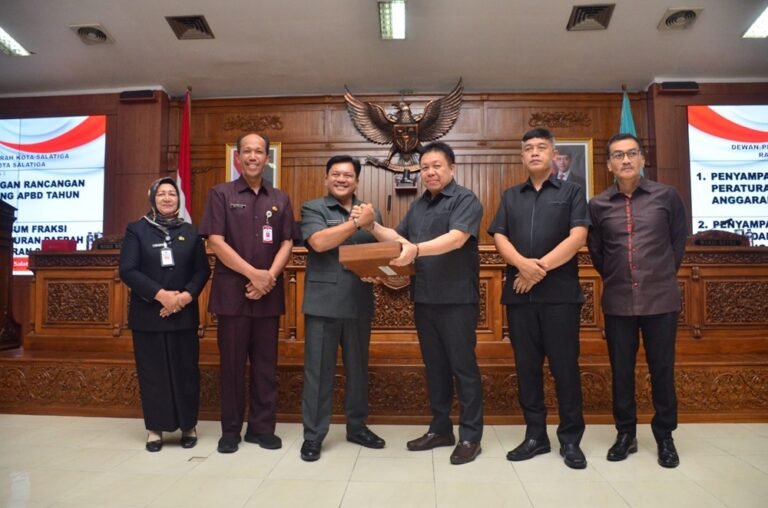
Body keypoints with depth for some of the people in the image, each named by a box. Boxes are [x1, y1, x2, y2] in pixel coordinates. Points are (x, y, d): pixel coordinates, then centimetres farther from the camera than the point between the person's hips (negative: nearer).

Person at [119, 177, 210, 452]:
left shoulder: (190, 232, 9)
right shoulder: (136, 230, 2)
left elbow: (202, 270, 4)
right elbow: (127, 270, -7)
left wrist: (186, 295, -13)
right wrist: (161, 295, -17)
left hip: (184, 314, 2)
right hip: (148, 314, -1)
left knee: (186, 370, 5)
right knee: (152, 373, 5)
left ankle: (188, 426, 18)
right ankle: (155, 428, 17)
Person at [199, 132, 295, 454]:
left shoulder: (280, 200, 11)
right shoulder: (221, 194, 2)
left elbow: (286, 244, 5)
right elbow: (216, 242, -7)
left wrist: (270, 276, -11)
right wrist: (253, 274, -13)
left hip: (268, 294, 3)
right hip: (232, 292, -2)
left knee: (266, 364, 8)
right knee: (232, 363, 6)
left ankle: (262, 427, 20)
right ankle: (230, 430, 19)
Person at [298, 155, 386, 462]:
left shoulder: (371, 213, 14)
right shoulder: (313, 209, 2)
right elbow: (318, 242, -15)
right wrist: (356, 222, -14)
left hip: (359, 303, 4)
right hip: (323, 302, -4)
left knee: (358, 368, 14)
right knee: (318, 370, 3)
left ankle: (357, 427, 29)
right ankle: (313, 435, 15)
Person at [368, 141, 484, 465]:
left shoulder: (465, 200, -7)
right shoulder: (419, 205, 16)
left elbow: (456, 238, -23)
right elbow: (399, 237, 18)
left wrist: (417, 249, -37)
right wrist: (372, 226, 1)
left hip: (457, 299, -7)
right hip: (424, 299, 7)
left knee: (462, 366, 0)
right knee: (434, 366, 13)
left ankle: (470, 436, 11)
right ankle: (440, 429, 25)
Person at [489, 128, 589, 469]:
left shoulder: (570, 192, 7)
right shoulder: (510, 196, 16)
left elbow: (577, 237, -5)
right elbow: (499, 238, 5)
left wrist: (541, 268, -13)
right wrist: (523, 264, -14)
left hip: (561, 292, -3)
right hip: (519, 293, 3)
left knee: (564, 365, 1)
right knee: (527, 366, 7)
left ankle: (570, 439, 14)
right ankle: (535, 435, 18)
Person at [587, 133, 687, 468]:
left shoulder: (666, 196, 1)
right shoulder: (598, 205, 1)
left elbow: (679, 239, 10)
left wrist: (664, 274, 13)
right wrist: (613, 277, 12)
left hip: (661, 298, -1)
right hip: (618, 300, 1)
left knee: (662, 369, 8)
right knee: (621, 370, 9)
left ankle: (665, 436, 24)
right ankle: (626, 433, 24)